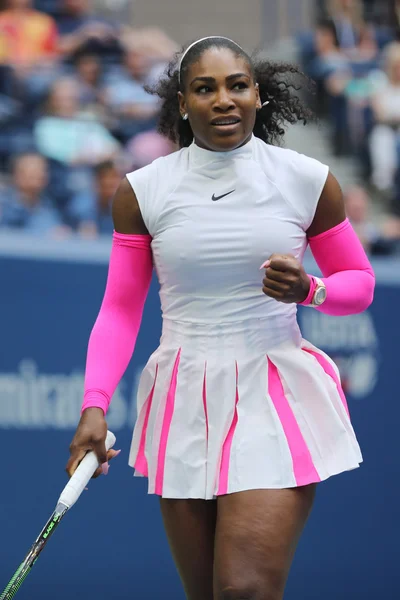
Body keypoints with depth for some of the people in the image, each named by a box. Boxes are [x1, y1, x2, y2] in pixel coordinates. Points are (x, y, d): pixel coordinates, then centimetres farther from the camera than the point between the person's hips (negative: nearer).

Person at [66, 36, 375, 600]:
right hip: (185, 404, 2)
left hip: (277, 399, -2)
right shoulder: (141, 190, 2)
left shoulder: (308, 181, 0)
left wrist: (308, 291, -11)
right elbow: (120, 309, 7)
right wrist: (95, 404, -6)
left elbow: (359, 282, 12)